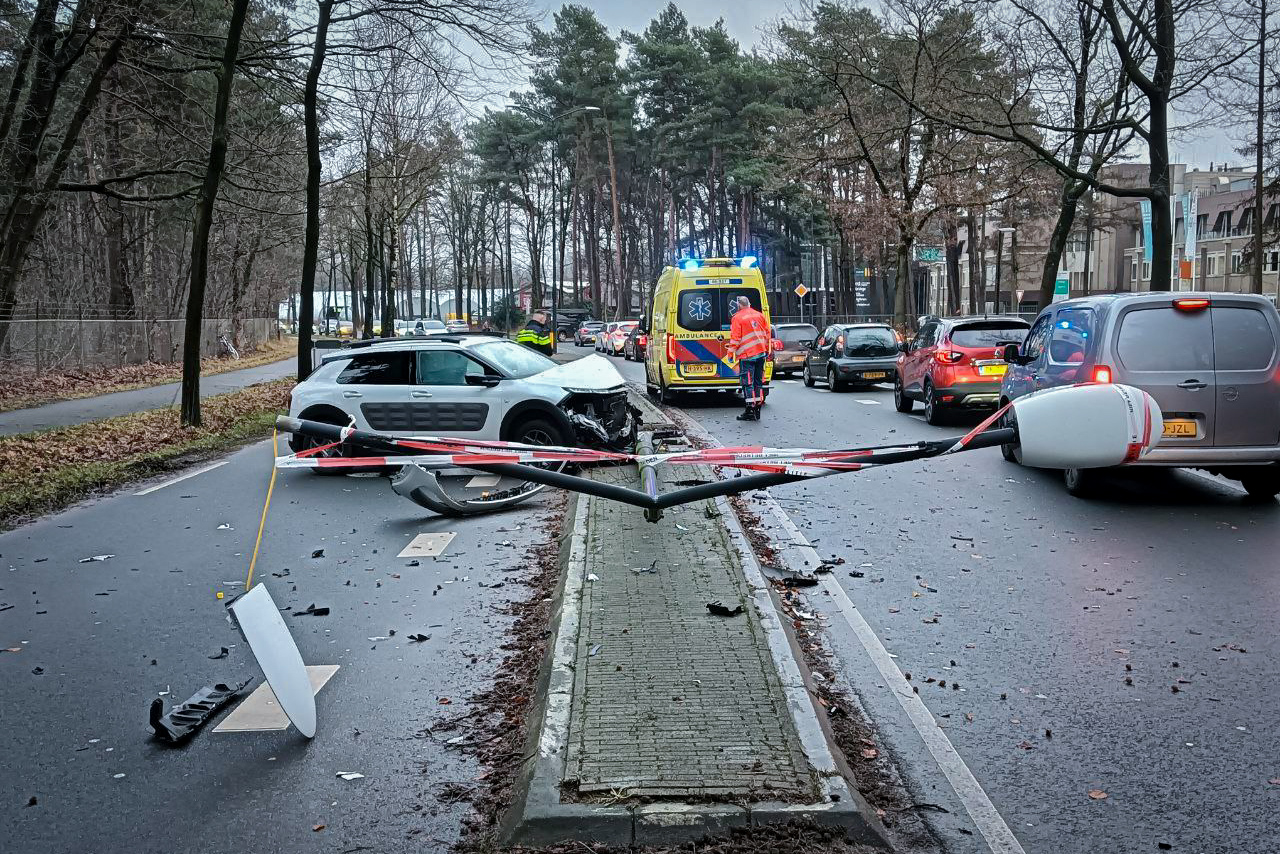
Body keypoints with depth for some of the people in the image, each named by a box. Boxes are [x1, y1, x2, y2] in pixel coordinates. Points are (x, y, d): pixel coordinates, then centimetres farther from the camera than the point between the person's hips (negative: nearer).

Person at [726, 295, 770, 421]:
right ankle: (757, 409, 15)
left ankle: (750, 411, -7)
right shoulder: (759, 315, 12)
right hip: (760, 354, 6)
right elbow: (767, 334, 16)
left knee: (747, 382, -4)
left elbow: (735, 338, -11)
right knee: (758, 381, 12)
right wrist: (766, 350, 25)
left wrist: (731, 354, -5)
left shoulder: (737, 317, -7)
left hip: (747, 355, -6)